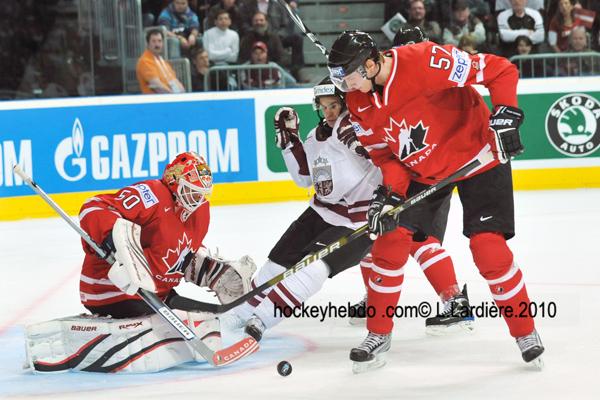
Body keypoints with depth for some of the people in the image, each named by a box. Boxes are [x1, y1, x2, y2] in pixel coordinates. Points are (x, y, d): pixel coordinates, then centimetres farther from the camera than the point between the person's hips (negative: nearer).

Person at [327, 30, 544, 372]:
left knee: (488, 247, -13)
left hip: (477, 155, -6)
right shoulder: (359, 103, -7)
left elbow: (501, 71, -25)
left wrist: (505, 115, -34)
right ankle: (379, 334, 13)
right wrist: (391, 193, -17)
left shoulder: (426, 62, -29)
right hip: (422, 170, 6)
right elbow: (384, 153, 0)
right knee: (391, 238, -3)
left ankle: (525, 332, 5)